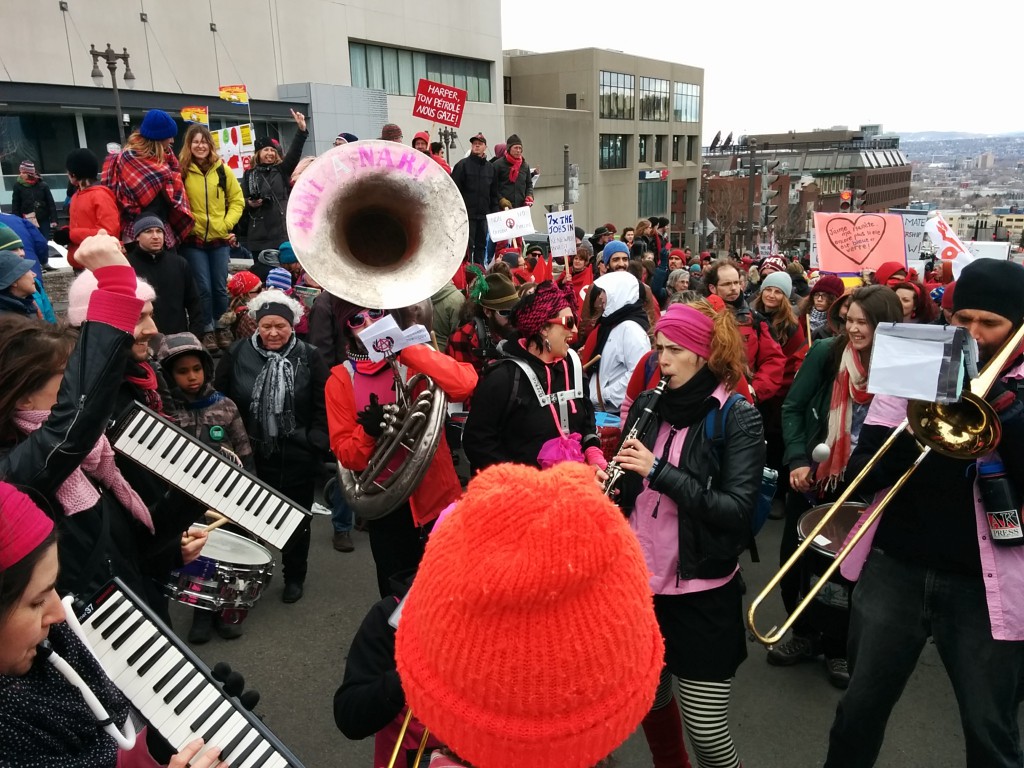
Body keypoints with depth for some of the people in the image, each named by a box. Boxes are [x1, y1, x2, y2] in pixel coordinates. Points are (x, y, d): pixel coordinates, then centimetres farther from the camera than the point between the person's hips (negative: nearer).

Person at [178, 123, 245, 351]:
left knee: (220, 286, 7)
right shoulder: (181, 170, -2)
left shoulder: (222, 169, 5)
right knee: (203, 287, -1)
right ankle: (207, 330, 13)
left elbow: (237, 200, 9)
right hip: (193, 239, -2)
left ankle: (222, 327, 23)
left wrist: (227, 223, -2)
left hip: (220, 238, 2)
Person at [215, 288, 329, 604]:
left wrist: (316, 445, -11)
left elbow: (322, 407, -3)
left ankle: (294, 577, 35)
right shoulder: (236, 354, -3)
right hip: (249, 454, 1)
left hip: (296, 456, 0)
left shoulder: (309, 358, -4)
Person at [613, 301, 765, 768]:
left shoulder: (738, 417, -10)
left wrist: (659, 470, -25)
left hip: (702, 592, -4)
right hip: (640, 580, 5)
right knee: (648, 702, 21)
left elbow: (737, 510, -19)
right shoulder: (647, 405, 4)